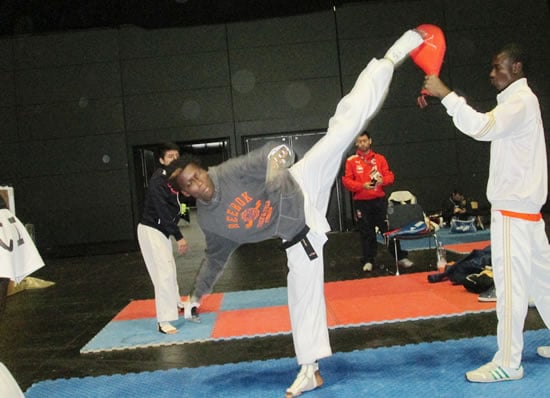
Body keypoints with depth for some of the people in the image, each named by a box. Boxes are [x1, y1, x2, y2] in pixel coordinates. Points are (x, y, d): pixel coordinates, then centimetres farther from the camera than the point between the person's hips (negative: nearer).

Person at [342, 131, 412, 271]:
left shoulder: (379, 158, 8)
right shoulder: (351, 161, 1)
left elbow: (390, 176, 7)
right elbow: (346, 181, -4)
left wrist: (383, 180, -16)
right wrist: (362, 185, -19)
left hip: (379, 200, 1)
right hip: (361, 202, -1)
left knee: (389, 229, 2)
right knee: (366, 233, 4)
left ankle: (401, 257, 10)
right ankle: (368, 261, 15)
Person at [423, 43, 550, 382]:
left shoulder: (521, 100, -13)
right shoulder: (518, 100, 20)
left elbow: (482, 127, -29)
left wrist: (445, 94, -27)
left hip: (514, 207, -11)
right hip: (521, 204, 11)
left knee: (510, 282, -7)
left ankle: (507, 363, 0)